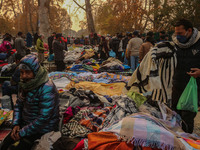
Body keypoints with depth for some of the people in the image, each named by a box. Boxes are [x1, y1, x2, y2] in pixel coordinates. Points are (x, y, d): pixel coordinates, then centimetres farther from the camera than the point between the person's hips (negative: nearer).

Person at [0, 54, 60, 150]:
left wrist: (22, 133, -19)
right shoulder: (26, 83, 1)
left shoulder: (47, 89, -25)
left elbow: (44, 118, -27)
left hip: (42, 130, -7)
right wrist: (16, 124, -2)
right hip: (25, 124, 7)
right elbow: (18, 104, 12)